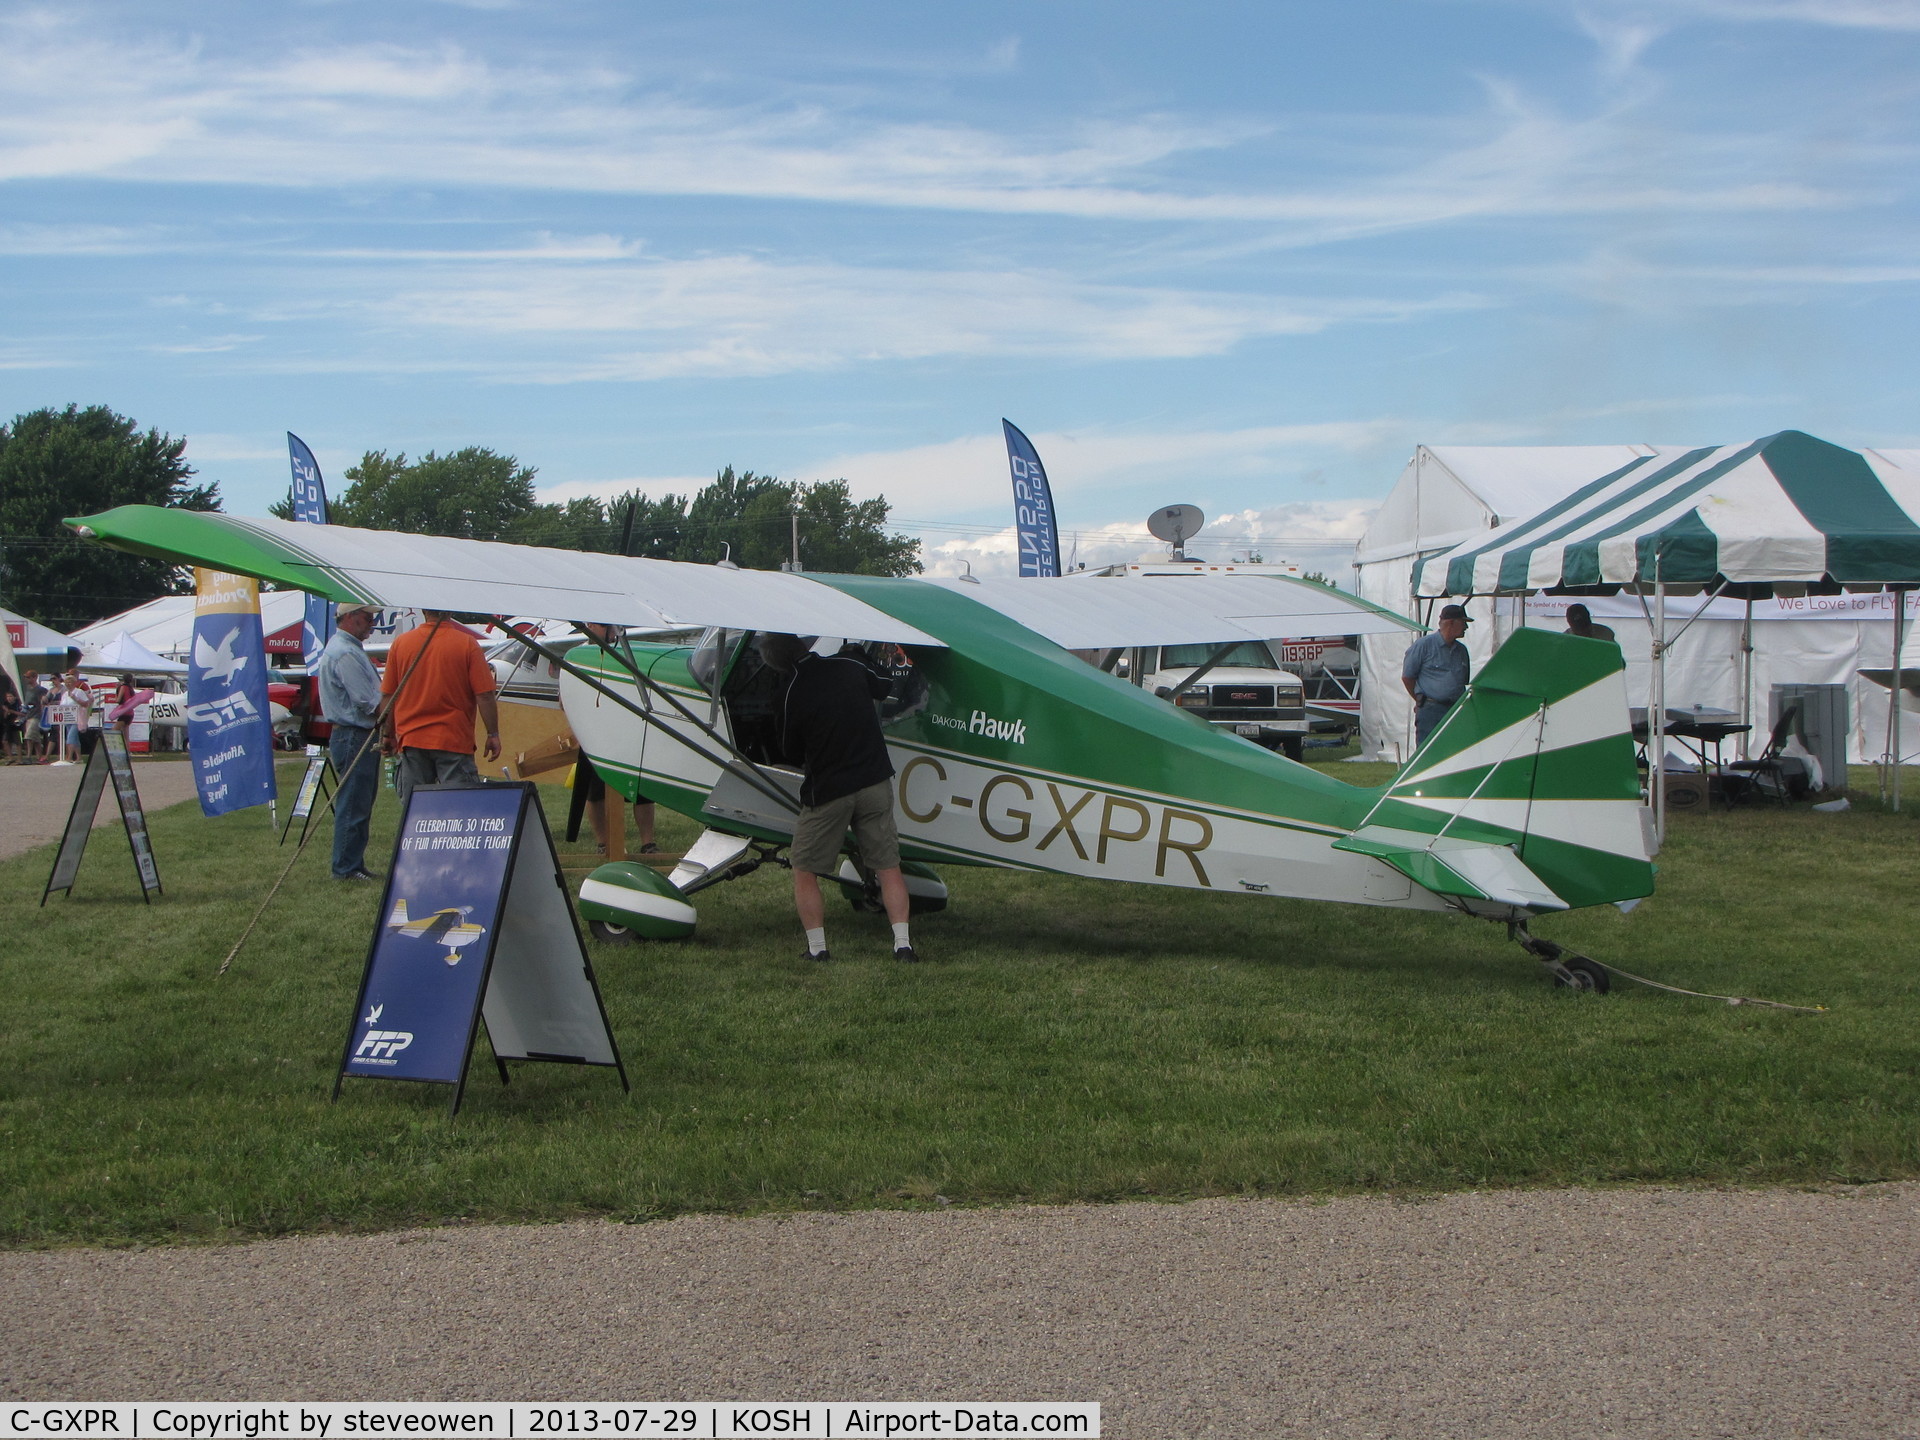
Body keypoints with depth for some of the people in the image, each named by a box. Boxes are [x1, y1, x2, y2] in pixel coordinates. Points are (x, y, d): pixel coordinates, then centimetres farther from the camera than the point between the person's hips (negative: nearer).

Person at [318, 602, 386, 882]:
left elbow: (372, 695, 20)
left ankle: (354, 866, 19)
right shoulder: (344, 653, -16)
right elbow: (368, 702, -20)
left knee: (360, 806, 14)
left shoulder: (350, 648, 19)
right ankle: (346, 868, -1)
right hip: (353, 737, -11)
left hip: (361, 738, 11)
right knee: (353, 806, -6)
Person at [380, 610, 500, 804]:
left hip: (411, 739, 3)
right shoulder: (467, 643, -7)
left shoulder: (400, 644, 2)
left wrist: (387, 735, 18)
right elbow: (484, 695, -9)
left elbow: (388, 696, 8)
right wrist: (493, 735, 0)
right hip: (454, 741, -3)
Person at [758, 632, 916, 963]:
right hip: (875, 782, 4)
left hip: (827, 790, -4)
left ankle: (817, 948, 6)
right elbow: (883, 690, 19)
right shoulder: (849, 666, -3)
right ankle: (902, 944, 3)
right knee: (888, 867, 9)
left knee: (805, 872, 10)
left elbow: (793, 754, -1)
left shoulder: (791, 695, -15)